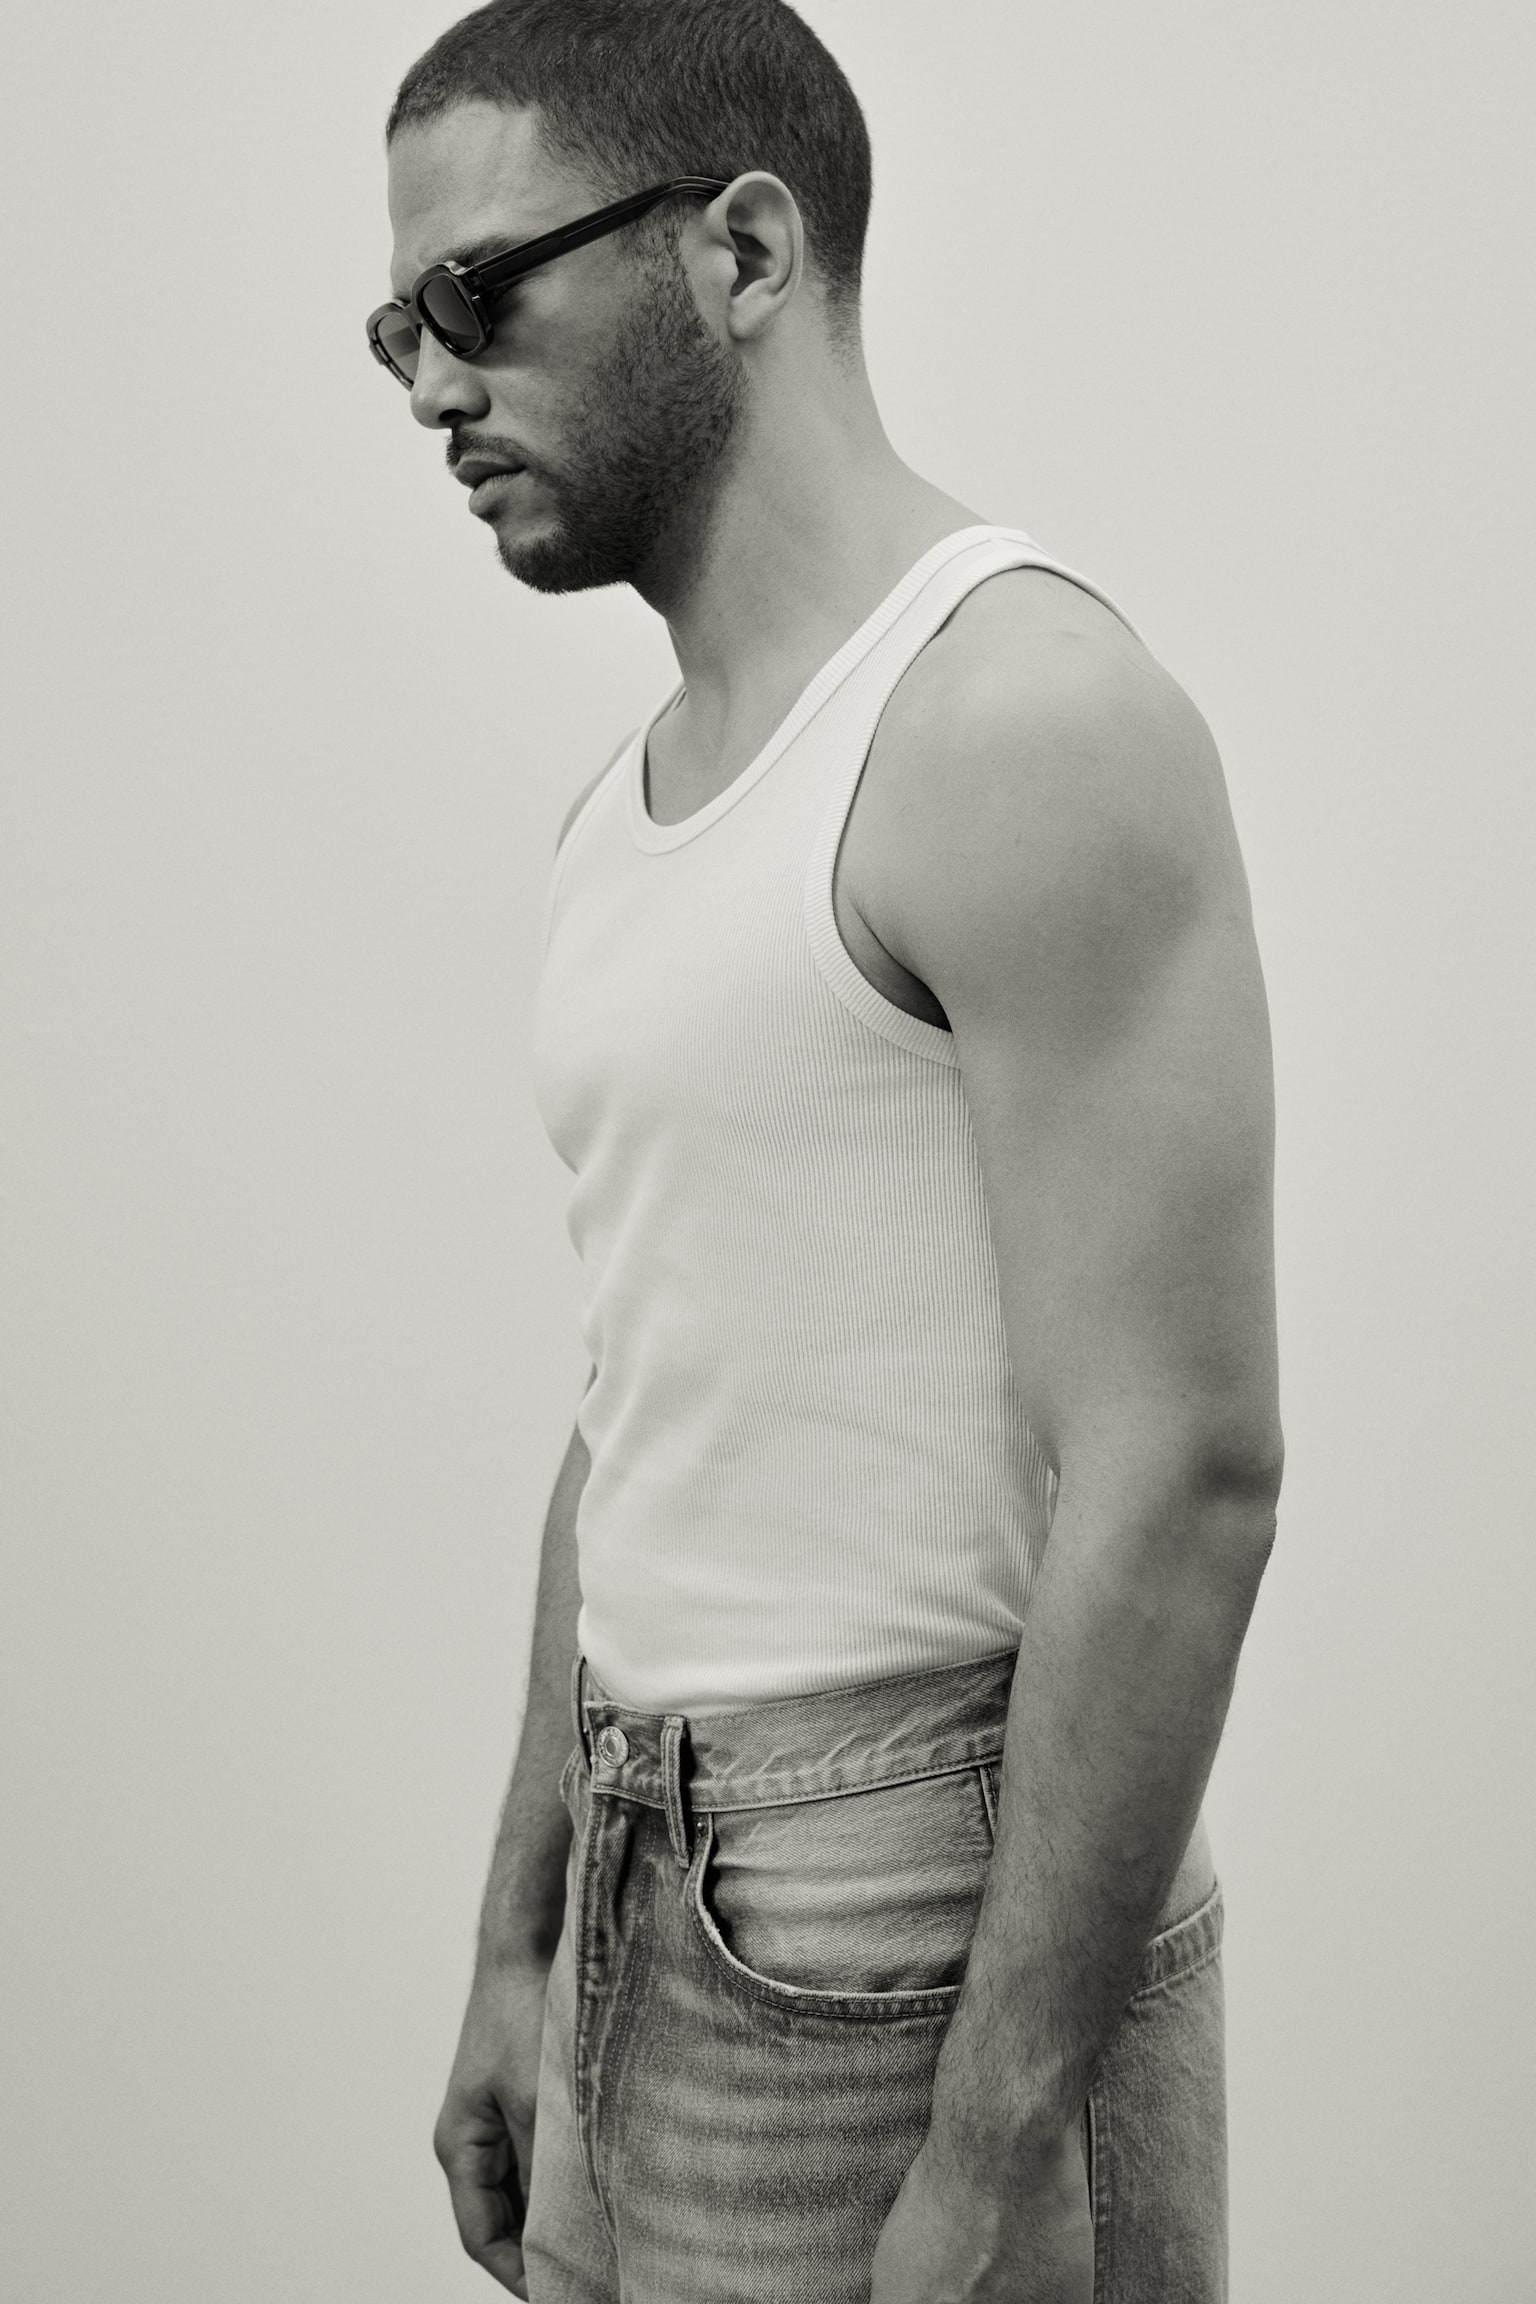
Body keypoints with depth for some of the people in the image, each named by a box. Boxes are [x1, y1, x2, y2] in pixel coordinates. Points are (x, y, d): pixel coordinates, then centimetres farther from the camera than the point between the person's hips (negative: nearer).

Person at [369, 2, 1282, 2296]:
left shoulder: (1023, 718, -16)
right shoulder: (632, 805, 11)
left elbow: (1180, 1477, -21)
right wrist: (522, 1950, 15)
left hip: (932, 1944, -8)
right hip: (669, 1920, 8)